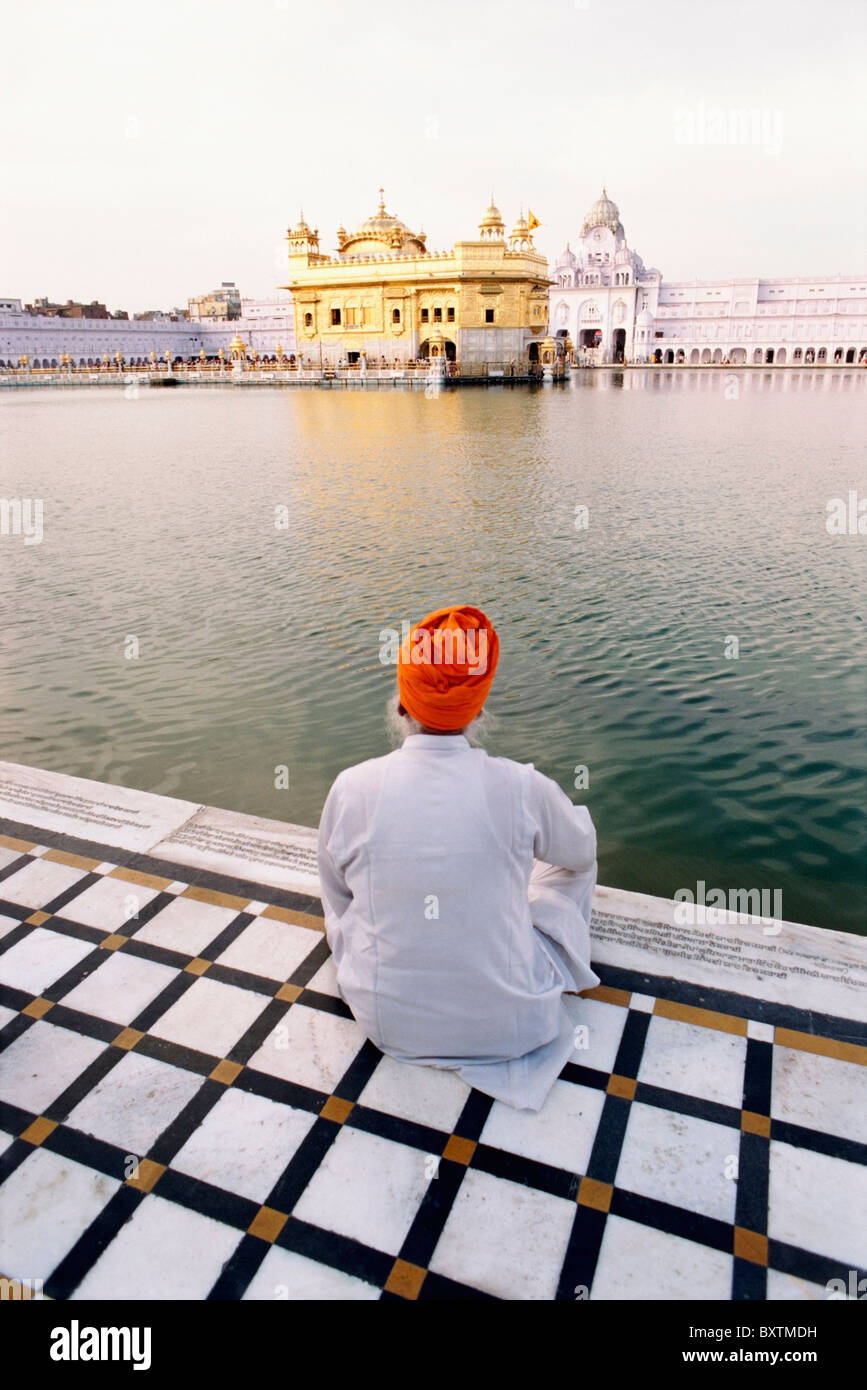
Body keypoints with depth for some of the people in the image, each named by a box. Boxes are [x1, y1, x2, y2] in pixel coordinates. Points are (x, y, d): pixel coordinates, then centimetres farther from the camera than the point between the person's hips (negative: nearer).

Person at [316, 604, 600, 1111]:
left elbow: (337, 900, 2)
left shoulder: (352, 788, -17)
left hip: (389, 1023, 2)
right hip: (508, 1027, -1)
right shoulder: (522, 787, -20)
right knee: (574, 867, 20)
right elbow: (582, 849, 4)